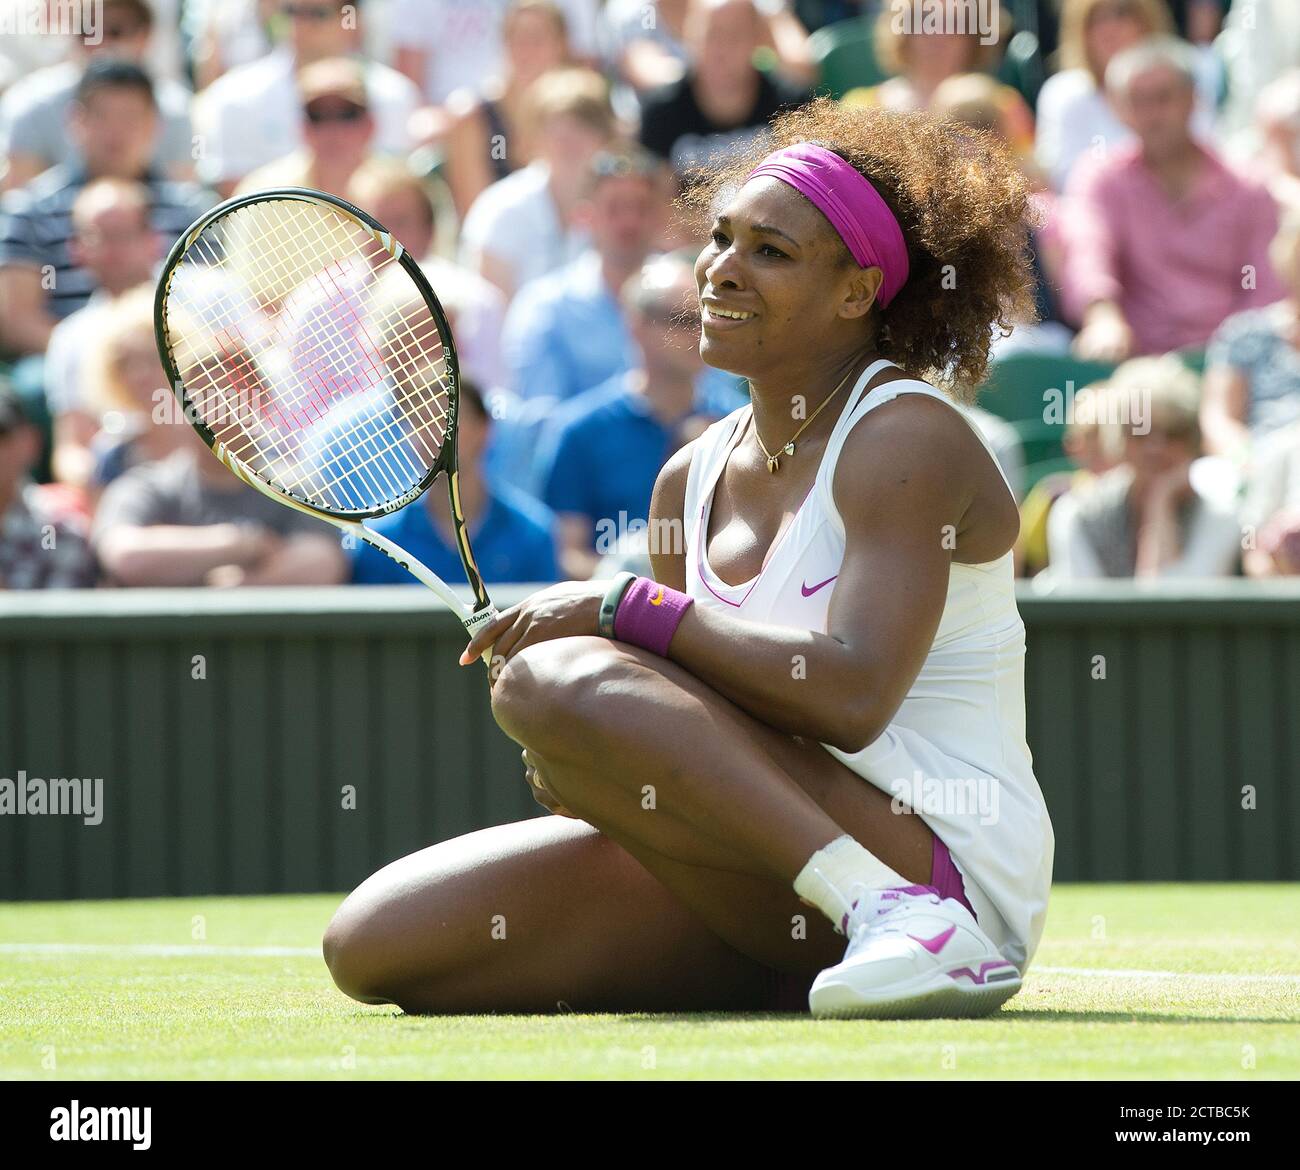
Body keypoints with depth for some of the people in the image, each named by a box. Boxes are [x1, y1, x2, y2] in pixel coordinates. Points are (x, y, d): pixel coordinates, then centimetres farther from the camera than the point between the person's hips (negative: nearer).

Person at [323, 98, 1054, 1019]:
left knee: (561, 676, -26)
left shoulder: (907, 439, -7)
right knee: (374, 943, -2)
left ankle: (895, 916, -28)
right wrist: (586, 778, -4)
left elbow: (853, 694, -22)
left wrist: (624, 608, -15)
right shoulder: (692, 478, 16)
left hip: (940, 862, -9)